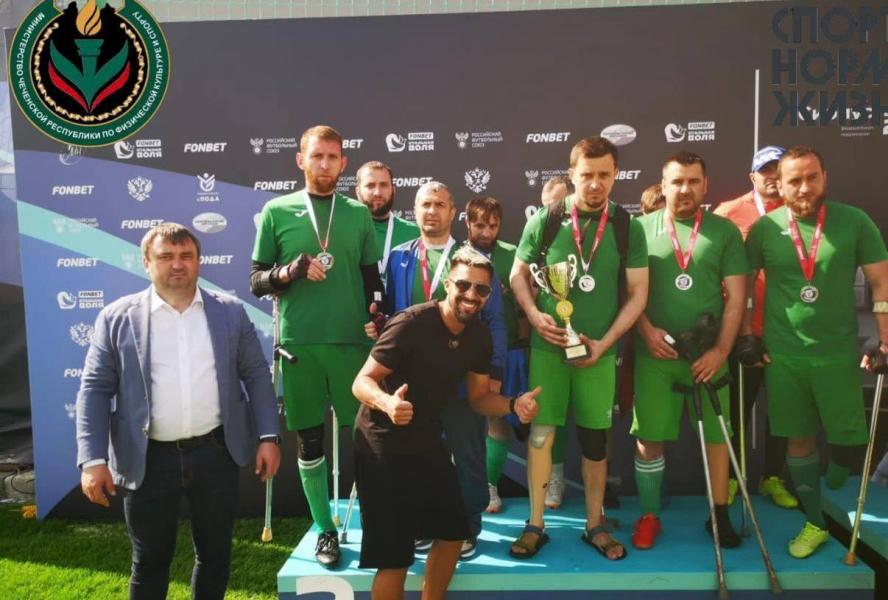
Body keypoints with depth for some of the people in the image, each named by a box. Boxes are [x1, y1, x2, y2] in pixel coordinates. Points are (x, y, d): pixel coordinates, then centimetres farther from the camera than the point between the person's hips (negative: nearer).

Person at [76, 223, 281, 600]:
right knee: (150, 561, 14)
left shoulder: (230, 311, 3)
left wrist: (268, 437, -2)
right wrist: (93, 459, -9)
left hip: (216, 454, 1)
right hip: (149, 460, -1)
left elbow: (256, 375, 5)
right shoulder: (117, 317, -1)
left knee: (215, 554, 15)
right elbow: (95, 389, -1)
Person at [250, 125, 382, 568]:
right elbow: (256, 282, 5)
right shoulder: (276, 211, 4)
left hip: (351, 340, 1)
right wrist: (289, 272, -14)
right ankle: (325, 529, 22)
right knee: (310, 442, 7)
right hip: (298, 342, 0)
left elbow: (373, 281, 12)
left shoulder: (359, 213, 8)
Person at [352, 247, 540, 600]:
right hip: (383, 445, -7)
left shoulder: (480, 337, -2)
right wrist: (387, 402, -44)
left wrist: (513, 405, -12)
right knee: (394, 556, -4)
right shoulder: (410, 324, -25)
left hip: (427, 442, 8)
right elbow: (362, 382, -22)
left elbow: (479, 397, 8)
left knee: (453, 533, 17)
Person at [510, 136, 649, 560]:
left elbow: (637, 293, 1)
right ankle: (535, 524, 18)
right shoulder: (544, 221, -1)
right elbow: (518, 274, 6)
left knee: (595, 439, 10)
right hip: (547, 346, 0)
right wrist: (535, 315, -11)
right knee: (541, 433, 3)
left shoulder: (628, 229, 0)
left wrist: (605, 341, -9)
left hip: (599, 350, 1)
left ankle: (594, 525, 27)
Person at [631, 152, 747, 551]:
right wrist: (646, 330, -11)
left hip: (709, 354, 1)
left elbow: (736, 295, 2)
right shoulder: (642, 228, 3)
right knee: (649, 438, 4)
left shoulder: (724, 231, 5)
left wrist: (721, 349, -7)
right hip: (655, 354, -1)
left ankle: (719, 514, 27)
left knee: (716, 435, 10)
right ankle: (649, 515, 20)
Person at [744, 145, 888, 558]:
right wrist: (746, 335, 2)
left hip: (839, 353, 0)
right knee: (799, 439, 10)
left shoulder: (854, 222, -3)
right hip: (783, 355, 1)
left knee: (848, 438, 4)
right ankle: (815, 522, 27)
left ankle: (832, 491, 34)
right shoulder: (764, 228, -2)